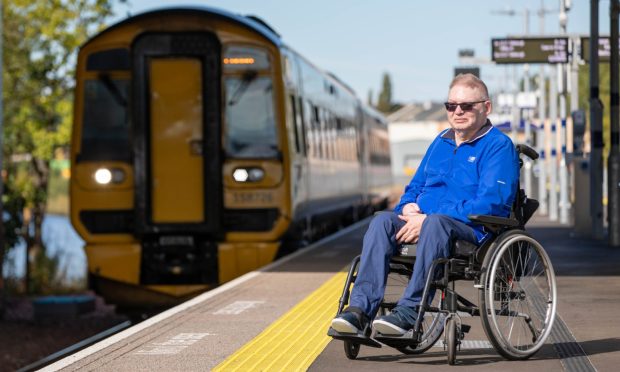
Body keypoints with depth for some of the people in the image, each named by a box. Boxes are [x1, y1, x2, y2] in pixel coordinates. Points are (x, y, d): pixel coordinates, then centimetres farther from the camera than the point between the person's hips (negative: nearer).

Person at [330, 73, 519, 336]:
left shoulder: (499, 145, -1)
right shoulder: (440, 143, 23)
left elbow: (491, 202, -14)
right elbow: (416, 185, 30)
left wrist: (427, 219, -19)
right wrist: (408, 206, 1)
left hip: (475, 228, -6)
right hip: (425, 219, 7)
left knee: (436, 223, -39)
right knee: (382, 222, -22)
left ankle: (409, 311, -44)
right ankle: (361, 307, -34)